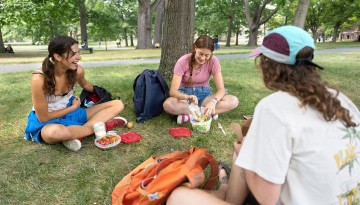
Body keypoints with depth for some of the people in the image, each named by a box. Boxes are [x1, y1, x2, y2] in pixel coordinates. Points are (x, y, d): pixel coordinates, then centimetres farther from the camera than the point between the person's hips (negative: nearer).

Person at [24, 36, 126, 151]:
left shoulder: (77, 70, -12)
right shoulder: (39, 79, -25)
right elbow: (43, 117, -17)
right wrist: (73, 107, -10)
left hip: (71, 115, 6)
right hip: (47, 123, -5)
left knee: (118, 105, -7)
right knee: (54, 132, -45)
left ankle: (75, 134, -22)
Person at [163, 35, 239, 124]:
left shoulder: (213, 61, -14)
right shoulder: (183, 61, -19)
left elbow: (221, 89, -17)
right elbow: (173, 91, -24)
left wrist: (213, 101, -39)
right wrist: (188, 97, -46)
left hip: (204, 94, 2)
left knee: (233, 101, -25)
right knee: (168, 105, -37)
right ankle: (210, 113, -27)